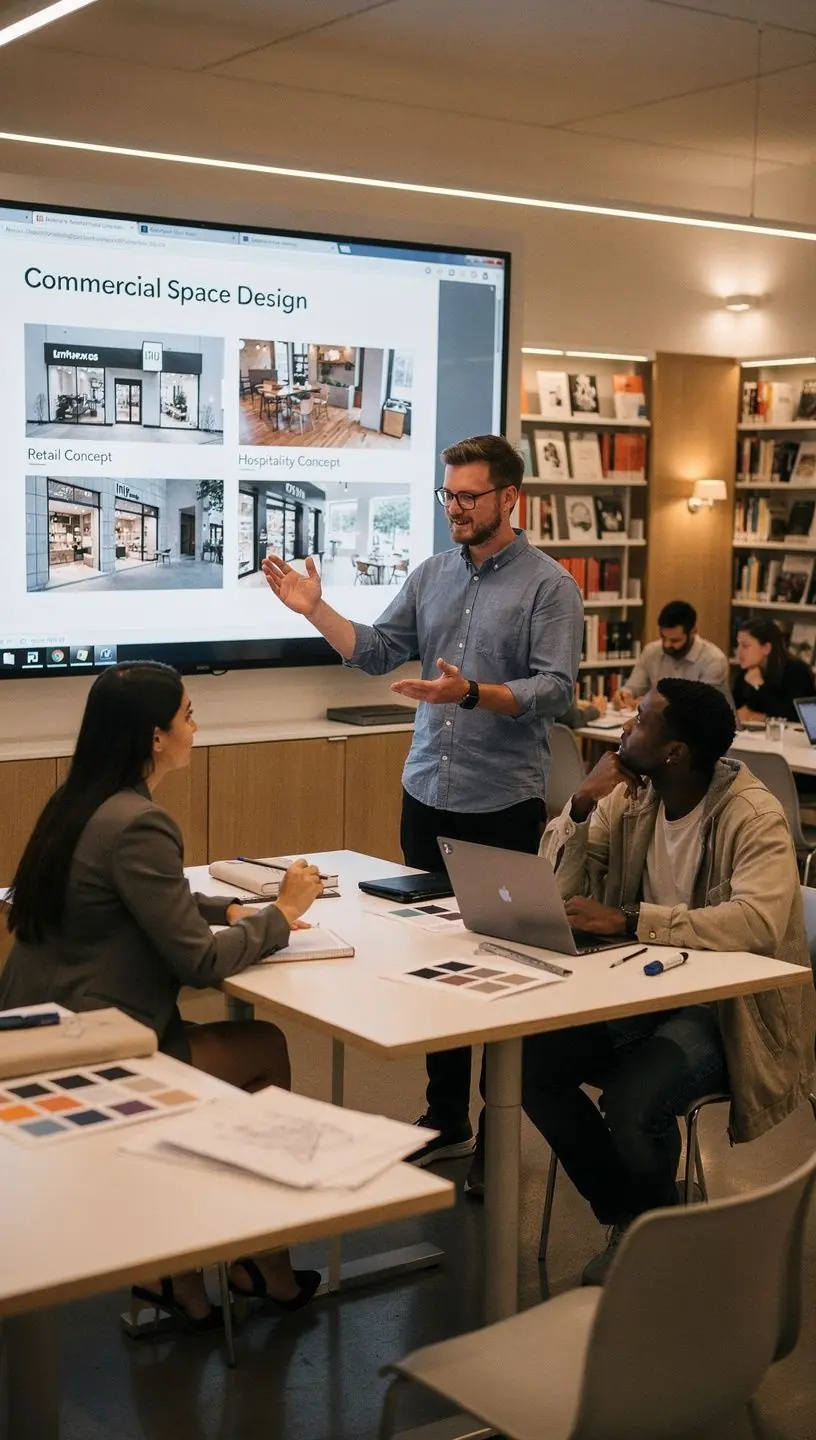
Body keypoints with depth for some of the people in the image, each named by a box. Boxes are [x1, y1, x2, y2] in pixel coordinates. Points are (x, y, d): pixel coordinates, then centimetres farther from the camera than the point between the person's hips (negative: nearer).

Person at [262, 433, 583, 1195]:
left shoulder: (549, 585, -7)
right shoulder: (430, 575, 9)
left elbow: (556, 690, -16)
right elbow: (377, 652, 7)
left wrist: (469, 694, -28)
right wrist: (314, 609, -5)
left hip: (503, 803, -5)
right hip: (426, 795, 6)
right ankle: (445, 1116, 27)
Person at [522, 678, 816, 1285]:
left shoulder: (753, 816, -18)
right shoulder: (630, 797, 2)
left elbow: (759, 919, -34)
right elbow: (556, 887, 3)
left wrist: (628, 920, -36)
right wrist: (582, 805, -13)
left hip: (725, 1007, -7)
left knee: (632, 1099, -31)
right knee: (531, 1060, -14)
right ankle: (627, 1216, 7)